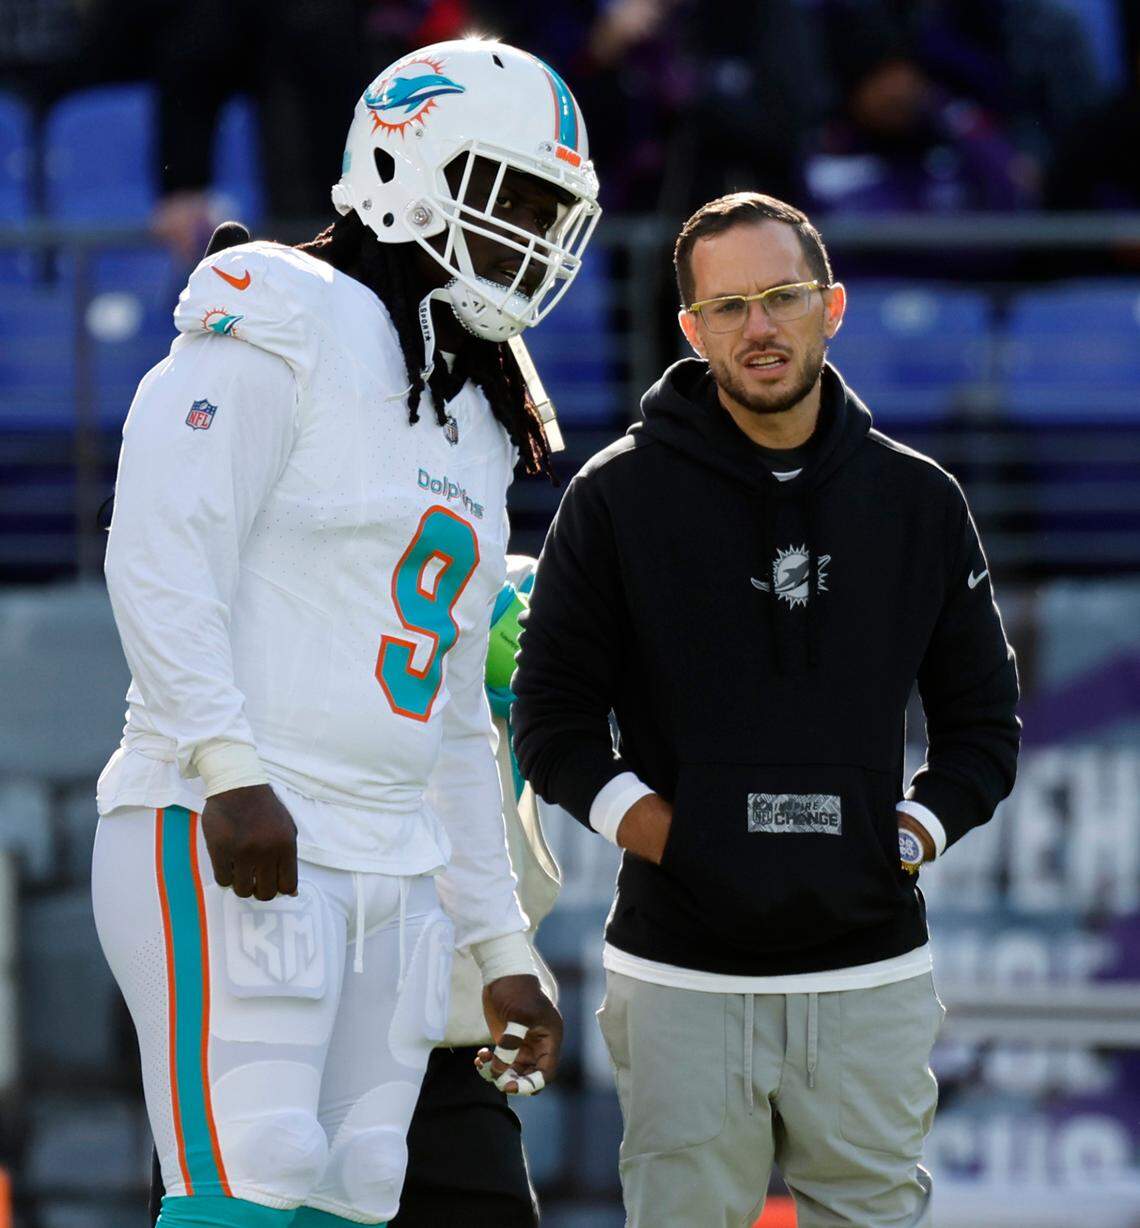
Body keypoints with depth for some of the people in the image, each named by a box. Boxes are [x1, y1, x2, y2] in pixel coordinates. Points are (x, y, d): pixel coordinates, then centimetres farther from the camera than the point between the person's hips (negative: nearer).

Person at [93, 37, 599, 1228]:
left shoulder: (476, 423, 23)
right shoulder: (282, 325, -4)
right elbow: (160, 552, -15)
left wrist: (501, 947, 23)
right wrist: (228, 768, -24)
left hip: (394, 872, 9)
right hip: (235, 841, -9)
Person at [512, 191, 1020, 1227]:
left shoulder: (918, 502, 9)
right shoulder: (619, 498, 2)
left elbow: (983, 723, 16)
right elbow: (555, 721, 4)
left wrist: (914, 833, -1)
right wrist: (646, 823, -11)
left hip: (873, 975, 2)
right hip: (684, 976, -2)